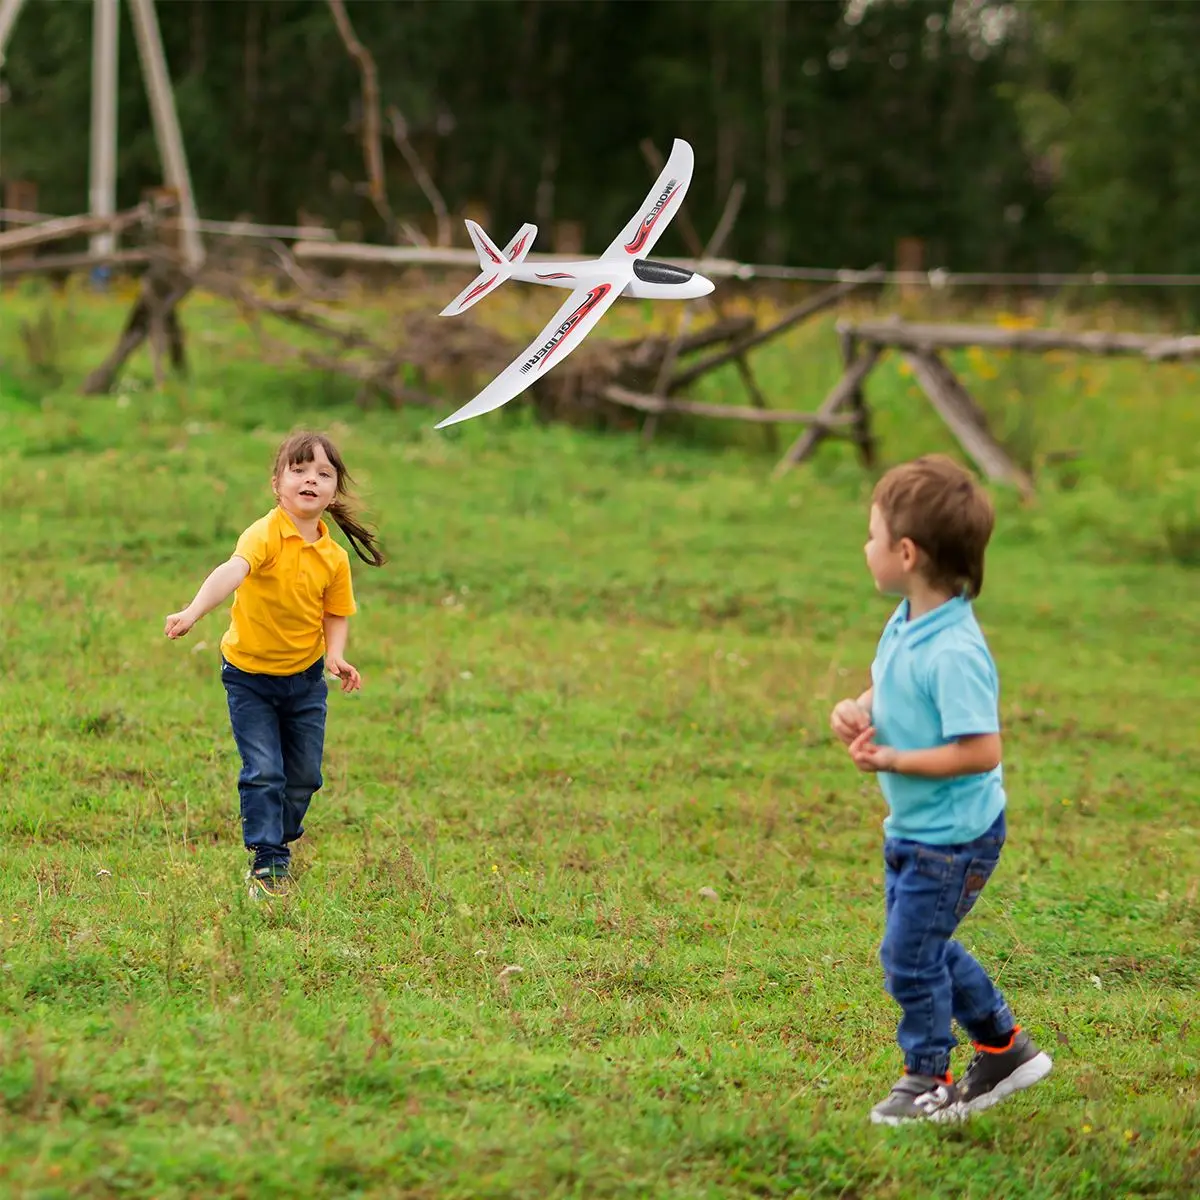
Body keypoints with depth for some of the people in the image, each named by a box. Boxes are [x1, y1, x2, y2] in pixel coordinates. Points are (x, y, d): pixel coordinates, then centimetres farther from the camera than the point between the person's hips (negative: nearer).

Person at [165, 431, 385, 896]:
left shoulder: (334, 557, -6)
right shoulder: (267, 535, -23)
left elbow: (336, 614, 6)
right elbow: (232, 572, -41)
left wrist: (335, 655, -15)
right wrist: (194, 612, -58)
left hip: (306, 678, 4)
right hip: (249, 674, -4)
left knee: (304, 775, 10)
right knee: (263, 771, -8)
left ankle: (279, 843, 33)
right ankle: (267, 862, 2)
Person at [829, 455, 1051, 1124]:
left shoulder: (953, 653, -29)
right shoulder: (905, 626, 1)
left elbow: (981, 751, -31)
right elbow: (887, 693, 18)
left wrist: (892, 760, -26)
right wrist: (857, 711, -5)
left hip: (953, 837, -10)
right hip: (912, 829, 10)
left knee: (911, 954, 2)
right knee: (928, 949, 21)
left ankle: (930, 1082, 21)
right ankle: (1006, 1048, 37)